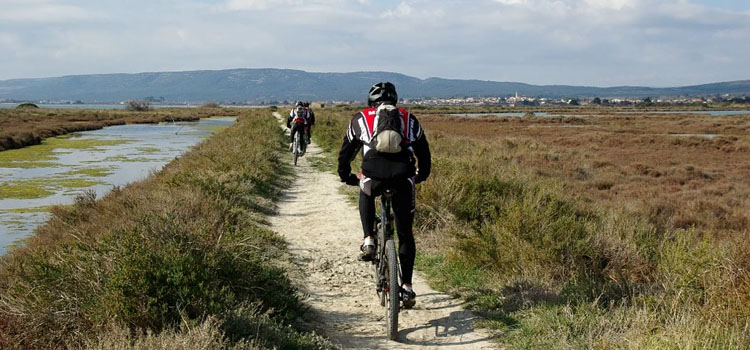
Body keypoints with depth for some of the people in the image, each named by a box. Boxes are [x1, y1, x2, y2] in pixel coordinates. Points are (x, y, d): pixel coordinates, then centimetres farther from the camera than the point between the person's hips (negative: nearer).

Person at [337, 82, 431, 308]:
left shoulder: (361, 118, 25)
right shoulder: (408, 119, 27)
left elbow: (346, 152, 31)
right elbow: (423, 151, 33)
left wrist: (347, 177, 47)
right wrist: (421, 175, 50)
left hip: (373, 173, -1)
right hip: (403, 176, 1)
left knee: (366, 194, 37)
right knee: (405, 234, 16)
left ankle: (369, 241, 21)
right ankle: (407, 288, 15)